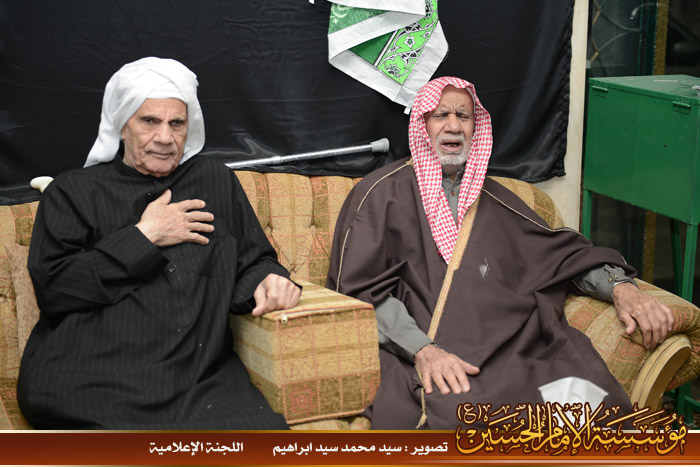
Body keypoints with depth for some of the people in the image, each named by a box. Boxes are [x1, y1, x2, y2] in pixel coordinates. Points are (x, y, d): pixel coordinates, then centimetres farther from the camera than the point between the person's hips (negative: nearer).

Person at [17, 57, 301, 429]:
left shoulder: (216, 182, 23)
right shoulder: (74, 191, 13)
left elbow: (250, 263, 25)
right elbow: (52, 287, 0)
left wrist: (268, 281, 0)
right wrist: (143, 237, 0)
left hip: (200, 378, 3)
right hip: (92, 380, -3)